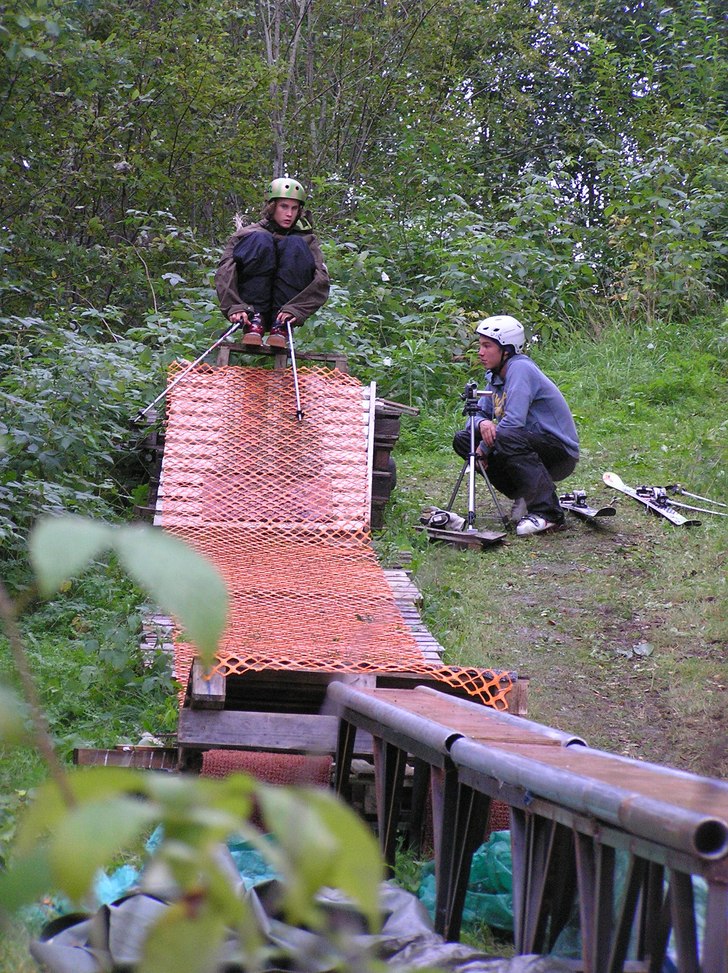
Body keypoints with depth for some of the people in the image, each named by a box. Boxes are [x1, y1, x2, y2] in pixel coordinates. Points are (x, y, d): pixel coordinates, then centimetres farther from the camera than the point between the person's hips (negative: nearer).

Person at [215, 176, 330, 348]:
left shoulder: (306, 239, 13)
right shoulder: (247, 234, 10)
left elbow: (321, 281, -5)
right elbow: (225, 272, -7)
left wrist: (295, 309, -25)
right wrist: (233, 307, -27)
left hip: (286, 312, 1)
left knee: (294, 245, -17)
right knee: (260, 241, -17)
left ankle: (280, 326, -26)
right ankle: (254, 320, -28)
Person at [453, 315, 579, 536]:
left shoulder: (520, 368, -19)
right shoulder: (494, 376, 9)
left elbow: (514, 421, -28)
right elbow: (479, 413, 13)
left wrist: (485, 447, -16)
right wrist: (482, 423, -12)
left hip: (561, 453, -9)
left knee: (506, 437, -36)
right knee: (463, 439, 2)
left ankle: (547, 513, -27)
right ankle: (525, 495, 6)